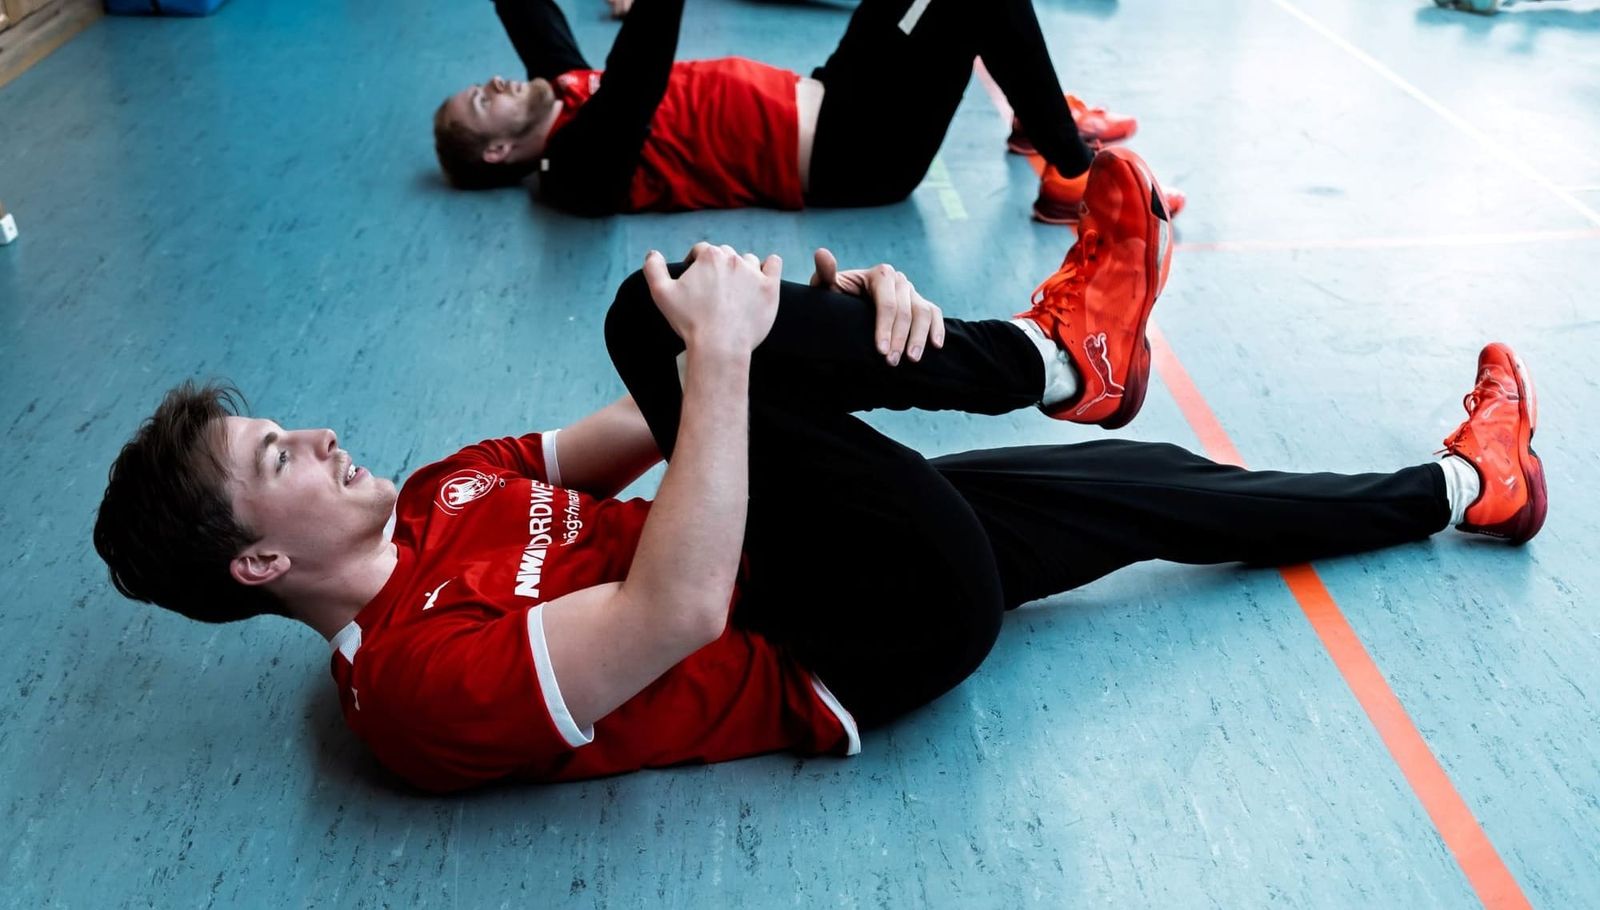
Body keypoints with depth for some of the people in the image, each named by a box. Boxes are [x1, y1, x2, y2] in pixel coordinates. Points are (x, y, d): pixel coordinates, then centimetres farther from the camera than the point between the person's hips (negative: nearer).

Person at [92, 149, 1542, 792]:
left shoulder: (433, 502, 9)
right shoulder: (422, 680, -19)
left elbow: (637, 442, 10)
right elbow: (680, 611, -33)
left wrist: (835, 311, -4)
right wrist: (720, 355, -29)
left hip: (866, 546, 9)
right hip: (867, 648, -9)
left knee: (1144, 485, 11)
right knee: (657, 316, -24)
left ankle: (1453, 487, 36)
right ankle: (1064, 352, -4)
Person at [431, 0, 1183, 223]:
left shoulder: (561, 100, 11)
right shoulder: (584, 161, -16)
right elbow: (643, 62, -33)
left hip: (825, 102, 10)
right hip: (847, 152, -10)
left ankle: (1042, 121, 18)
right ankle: (1072, 176, -9)